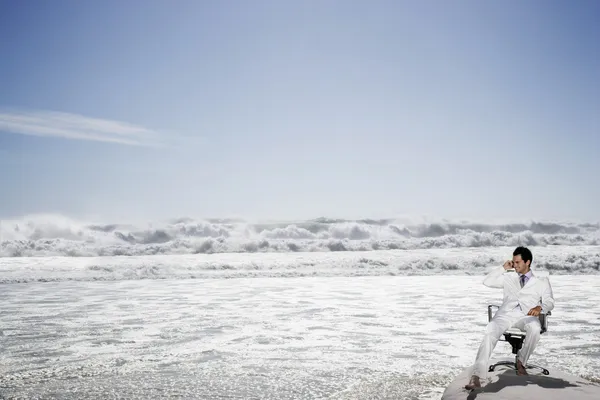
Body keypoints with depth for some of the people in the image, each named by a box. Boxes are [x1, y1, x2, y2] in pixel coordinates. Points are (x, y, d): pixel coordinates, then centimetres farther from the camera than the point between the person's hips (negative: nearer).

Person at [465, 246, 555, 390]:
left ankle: (521, 361, -14)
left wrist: (539, 307, -13)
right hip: (505, 314, 1)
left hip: (526, 316, -1)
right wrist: (503, 268, 16)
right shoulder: (508, 278, 27)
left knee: (535, 329, -38)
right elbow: (487, 281, 19)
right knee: (490, 333, -31)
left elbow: (549, 302, 10)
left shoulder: (542, 281, 22)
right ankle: (476, 376, -40)